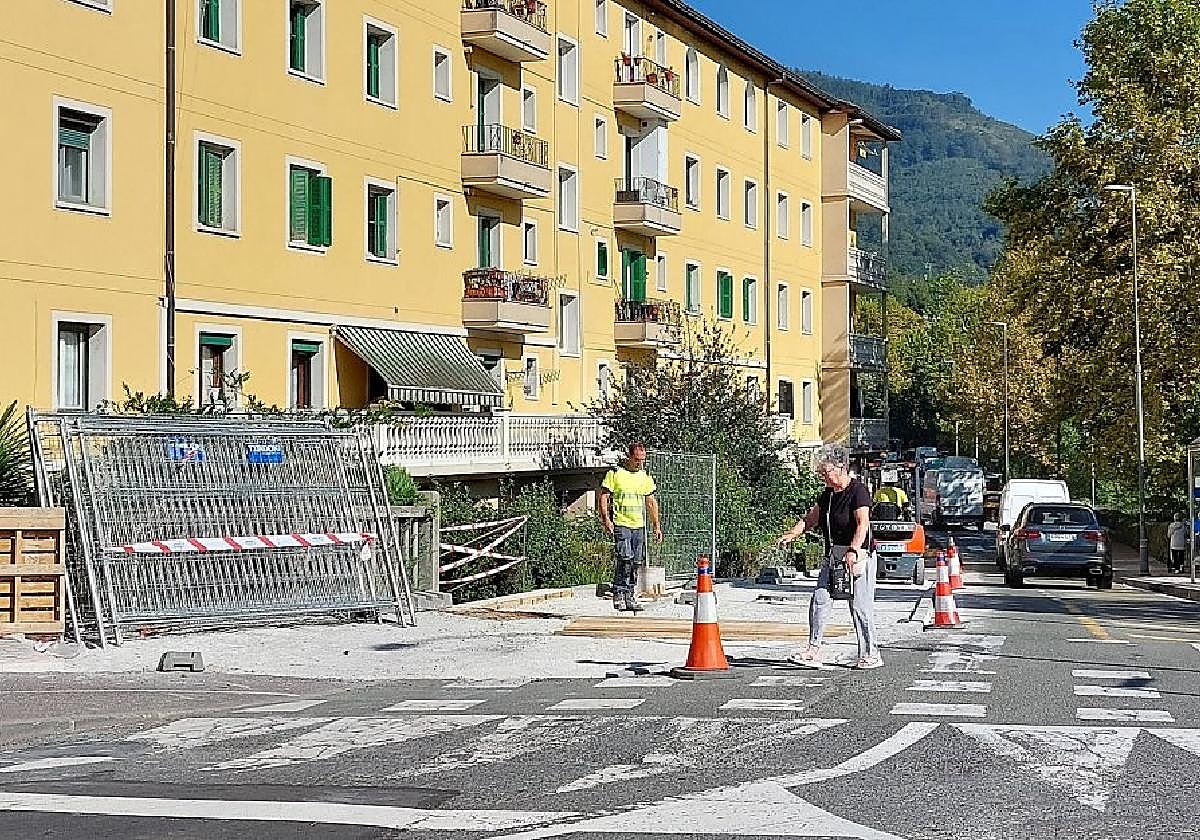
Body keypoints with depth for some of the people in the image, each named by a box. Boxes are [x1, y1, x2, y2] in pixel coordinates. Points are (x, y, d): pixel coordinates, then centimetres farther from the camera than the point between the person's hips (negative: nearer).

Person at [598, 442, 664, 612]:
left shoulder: (645, 477, 14)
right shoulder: (615, 474, -1)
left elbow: (651, 502, 20)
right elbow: (603, 497, -3)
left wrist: (657, 526, 15)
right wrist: (606, 519, -15)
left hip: (639, 526, 5)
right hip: (620, 524, -5)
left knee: (635, 562, 5)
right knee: (624, 558, -19)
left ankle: (630, 597, 11)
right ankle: (618, 595, -15)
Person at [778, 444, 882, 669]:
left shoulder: (858, 490, -11)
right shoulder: (828, 494, 14)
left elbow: (862, 523, -22)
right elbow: (811, 518, 23)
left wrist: (853, 551, -33)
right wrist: (792, 534, 7)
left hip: (858, 555, -8)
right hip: (832, 556, 8)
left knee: (860, 606, -4)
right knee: (820, 600, 0)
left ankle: (871, 655, 5)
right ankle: (814, 650, 2)